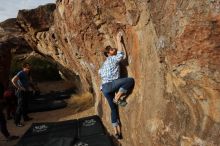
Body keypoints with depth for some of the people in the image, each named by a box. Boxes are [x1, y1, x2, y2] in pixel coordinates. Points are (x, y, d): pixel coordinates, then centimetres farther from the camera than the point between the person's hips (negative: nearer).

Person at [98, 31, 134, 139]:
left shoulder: (105, 63, 25)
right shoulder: (112, 59, -2)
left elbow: (100, 72, 37)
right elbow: (121, 54, -15)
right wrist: (119, 40, -5)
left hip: (105, 88, 9)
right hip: (109, 85, -9)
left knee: (113, 108, 14)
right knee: (130, 80, -19)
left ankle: (116, 131, 18)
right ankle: (118, 98, -11)